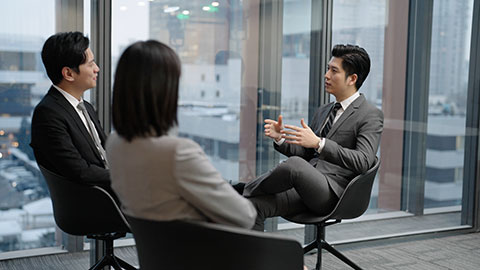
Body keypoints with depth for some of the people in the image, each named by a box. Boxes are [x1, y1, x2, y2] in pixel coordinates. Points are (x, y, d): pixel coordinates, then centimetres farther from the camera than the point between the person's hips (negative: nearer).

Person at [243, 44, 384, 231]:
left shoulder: (371, 115, 0)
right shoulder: (323, 112, 25)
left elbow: (363, 162, -15)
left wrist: (319, 143, -24)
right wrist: (280, 138, 6)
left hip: (332, 191, -7)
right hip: (305, 187, 7)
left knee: (294, 164, -34)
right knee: (254, 205, -18)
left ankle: (246, 189, -6)